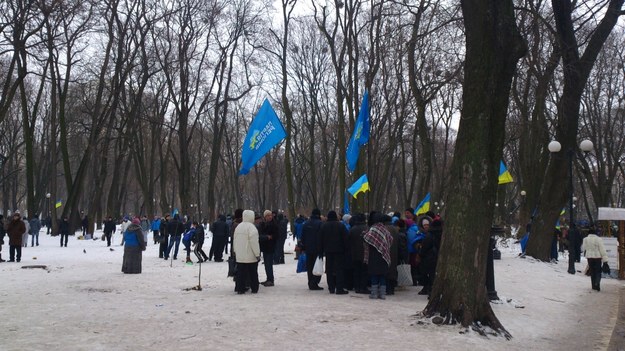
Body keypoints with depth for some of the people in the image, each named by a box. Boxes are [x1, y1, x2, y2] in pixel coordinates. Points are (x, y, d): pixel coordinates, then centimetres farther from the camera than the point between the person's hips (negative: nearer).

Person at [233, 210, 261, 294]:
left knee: (240, 272, 9)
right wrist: (257, 254, -11)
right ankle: (254, 288, 10)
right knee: (253, 273, 4)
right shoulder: (251, 227, -14)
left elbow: (234, 240, 17)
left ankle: (239, 288, 8)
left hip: (239, 255, 6)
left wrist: (235, 251, 25)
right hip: (250, 255, -6)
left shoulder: (238, 226, 10)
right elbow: (254, 242, -16)